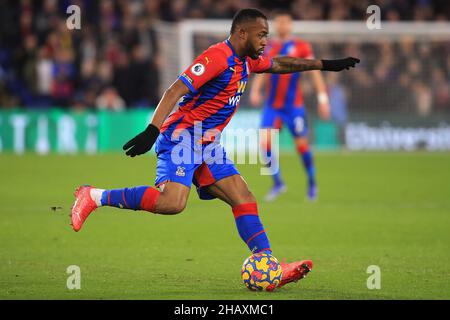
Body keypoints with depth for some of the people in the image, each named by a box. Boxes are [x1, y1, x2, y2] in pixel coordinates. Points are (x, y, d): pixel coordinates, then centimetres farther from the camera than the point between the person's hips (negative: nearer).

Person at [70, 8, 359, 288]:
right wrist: (152, 131, -34)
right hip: (183, 136, -10)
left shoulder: (246, 61, 14)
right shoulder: (218, 57, -16)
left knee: (245, 200, 0)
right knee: (172, 202, -28)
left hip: (208, 145, 10)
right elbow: (176, 91, -24)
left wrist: (326, 64, 34)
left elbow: (281, 64, 34)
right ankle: (95, 197, -16)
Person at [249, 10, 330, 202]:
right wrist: (255, 91, -3)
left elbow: (315, 72, -3)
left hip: (294, 105, -3)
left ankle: (312, 183, 23)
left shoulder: (301, 47, -3)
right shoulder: (268, 48, 8)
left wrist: (323, 99, -9)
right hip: (271, 106, 3)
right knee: (265, 142, -12)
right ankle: (277, 183, 3)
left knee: (302, 145, 0)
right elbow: (261, 73, 15)